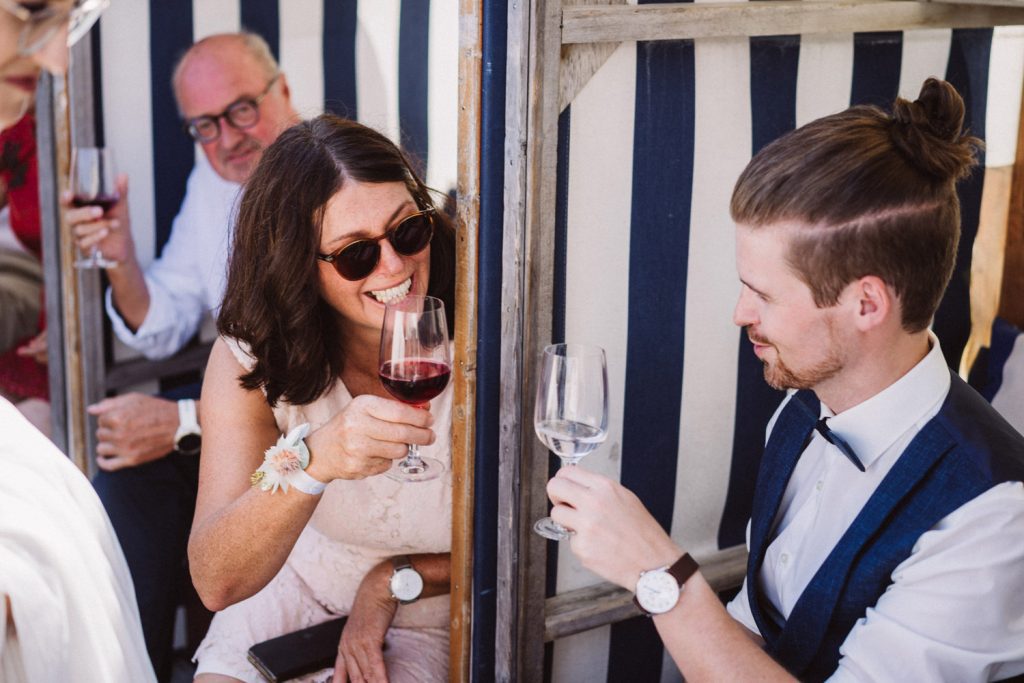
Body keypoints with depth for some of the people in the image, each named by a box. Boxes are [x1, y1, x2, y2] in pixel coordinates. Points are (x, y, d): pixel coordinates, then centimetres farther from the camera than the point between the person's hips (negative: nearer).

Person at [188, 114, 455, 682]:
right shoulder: (251, 360, -16)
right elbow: (216, 582, -26)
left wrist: (393, 581, -13)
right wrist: (313, 461, -42)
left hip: (433, 612, -1)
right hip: (299, 585, 2)